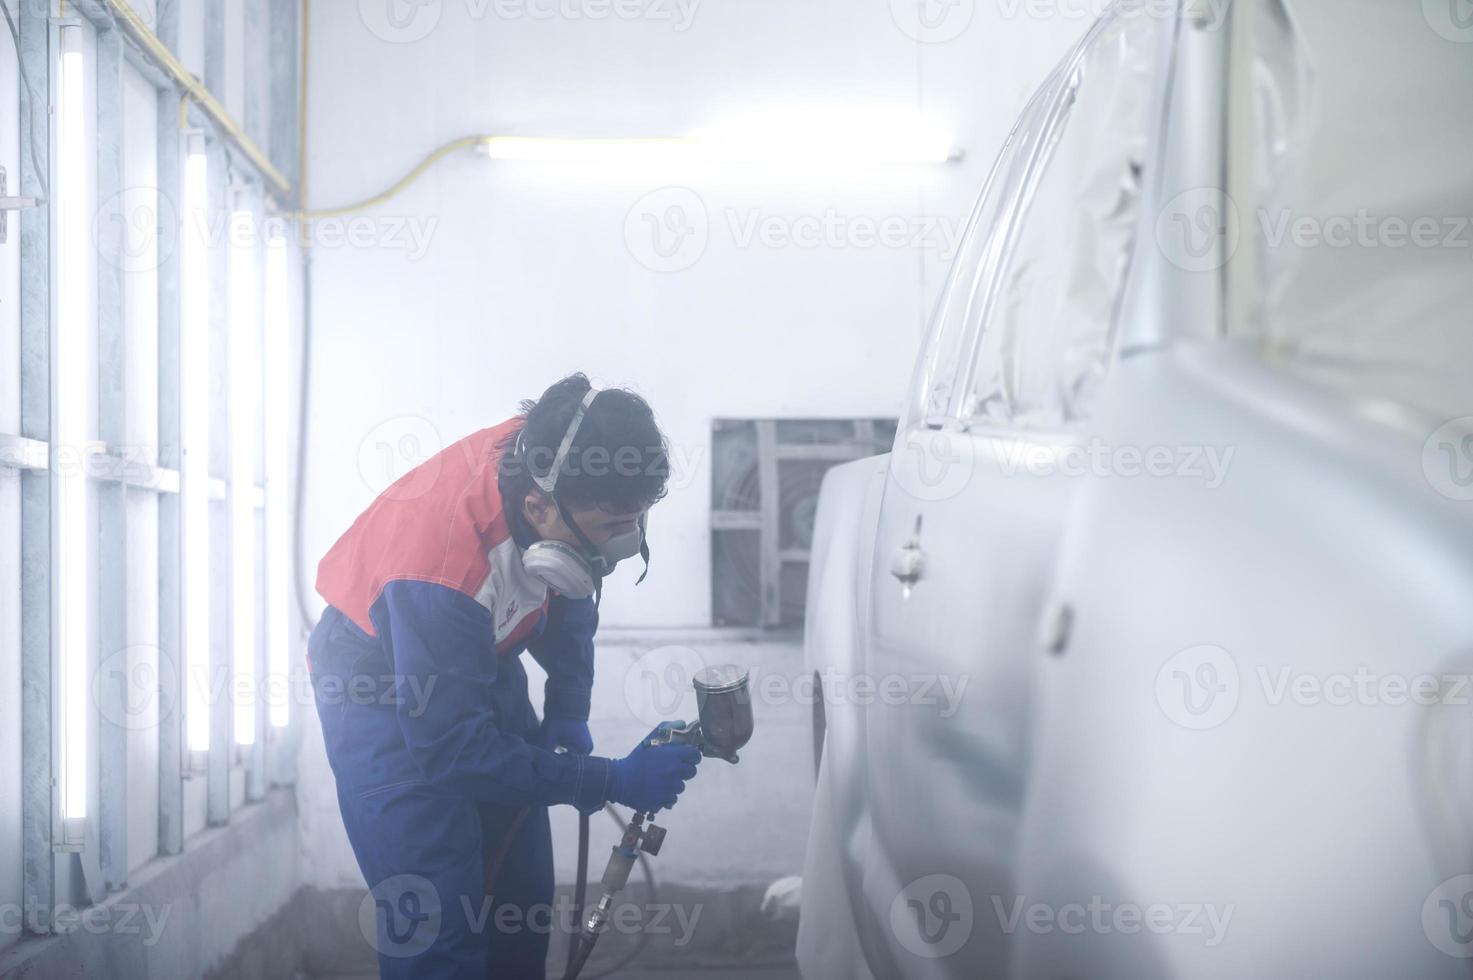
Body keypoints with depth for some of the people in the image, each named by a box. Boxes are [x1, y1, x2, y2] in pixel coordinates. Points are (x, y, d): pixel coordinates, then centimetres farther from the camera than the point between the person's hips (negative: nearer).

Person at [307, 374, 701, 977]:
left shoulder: (547, 468, -21)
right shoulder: (442, 566, -39)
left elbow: (569, 598, 3)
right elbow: (451, 749, -31)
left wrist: (567, 711, -6)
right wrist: (611, 782, -29)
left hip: (480, 659, 7)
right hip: (382, 686, -7)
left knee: (522, 900, 8)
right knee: (439, 926, -15)